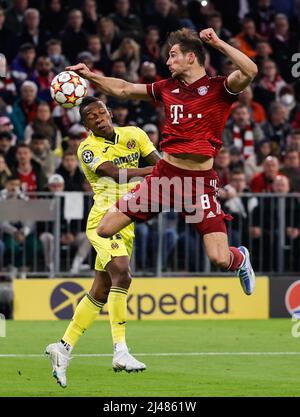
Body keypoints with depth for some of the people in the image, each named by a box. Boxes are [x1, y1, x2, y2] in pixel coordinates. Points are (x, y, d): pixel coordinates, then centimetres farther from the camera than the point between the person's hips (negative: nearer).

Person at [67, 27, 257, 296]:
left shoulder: (218, 88, -5)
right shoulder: (168, 87, 10)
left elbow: (250, 71, -24)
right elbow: (124, 90, 20)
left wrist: (219, 44, -21)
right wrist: (90, 76, 14)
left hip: (201, 181, -5)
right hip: (165, 173, 5)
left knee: (219, 259, -13)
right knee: (105, 229, -2)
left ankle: (240, 258, 25)